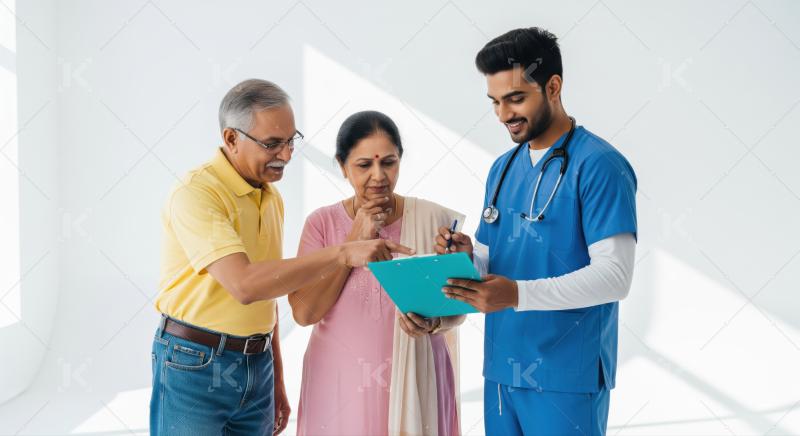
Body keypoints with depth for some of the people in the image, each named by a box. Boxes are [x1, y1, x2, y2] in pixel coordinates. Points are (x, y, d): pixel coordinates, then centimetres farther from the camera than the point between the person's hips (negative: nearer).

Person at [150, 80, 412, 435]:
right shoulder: (196, 194, -17)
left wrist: (276, 381, 17)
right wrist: (340, 254, -31)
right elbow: (244, 284, -28)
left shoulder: (272, 198, 10)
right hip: (196, 365, -7)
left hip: (257, 366, 7)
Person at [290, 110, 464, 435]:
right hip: (340, 383, 1)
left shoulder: (433, 220, -5)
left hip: (414, 381, 0)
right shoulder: (322, 223, -3)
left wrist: (433, 322, -21)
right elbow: (304, 312, -10)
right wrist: (355, 242, -13)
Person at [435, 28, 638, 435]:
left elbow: (614, 275, -18)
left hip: (566, 376, -7)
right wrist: (467, 256, -5)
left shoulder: (599, 165, -11)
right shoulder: (502, 168, 13)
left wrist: (518, 294, -27)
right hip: (500, 370, 7)